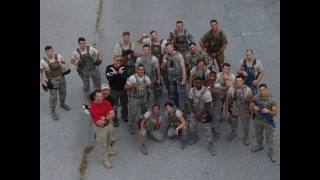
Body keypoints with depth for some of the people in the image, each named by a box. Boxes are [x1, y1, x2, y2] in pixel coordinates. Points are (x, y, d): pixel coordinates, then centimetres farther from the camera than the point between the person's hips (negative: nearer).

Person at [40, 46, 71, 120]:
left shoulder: (58, 56, -14)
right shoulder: (43, 61, -23)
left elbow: (64, 63, 8)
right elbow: (40, 73, -11)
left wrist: (66, 70, -3)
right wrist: (43, 83, -12)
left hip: (61, 78, 4)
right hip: (52, 81, -4)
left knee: (63, 92, 23)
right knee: (53, 96, 2)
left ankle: (62, 104, 51)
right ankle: (53, 112, 22)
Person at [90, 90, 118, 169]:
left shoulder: (106, 102, -14)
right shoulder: (93, 108, -31)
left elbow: (113, 114, -13)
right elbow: (99, 123, -30)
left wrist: (105, 118, -28)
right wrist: (108, 117, -19)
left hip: (109, 124, 6)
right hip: (101, 128, -6)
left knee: (108, 140, 31)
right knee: (103, 144, 14)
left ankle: (108, 150, 59)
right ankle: (105, 159, 34)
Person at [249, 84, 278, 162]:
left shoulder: (272, 100, -21)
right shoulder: (256, 98, -13)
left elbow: (275, 112, -16)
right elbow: (251, 107, -2)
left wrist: (268, 111, -35)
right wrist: (254, 108, -25)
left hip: (268, 122, -3)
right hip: (258, 121, 3)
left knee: (269, 138, 9)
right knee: (258, 135, 26)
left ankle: (271, 152, 27)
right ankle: (259, 146, 52)